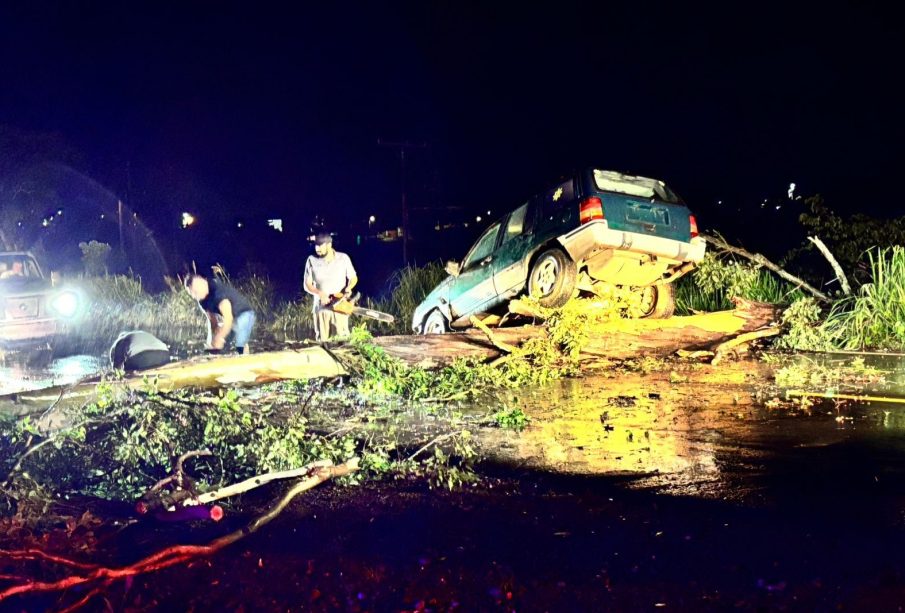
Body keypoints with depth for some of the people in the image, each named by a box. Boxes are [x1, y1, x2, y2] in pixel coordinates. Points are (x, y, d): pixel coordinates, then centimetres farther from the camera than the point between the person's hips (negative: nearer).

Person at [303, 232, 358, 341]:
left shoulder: (343, 258, -5)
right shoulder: (311, 260, -4)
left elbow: (353, 278, 7)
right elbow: (307, 285, -1)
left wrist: (348, 288, -15)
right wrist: (320, 293, -19)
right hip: (321, 307, 1)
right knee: (322, 340, 5)